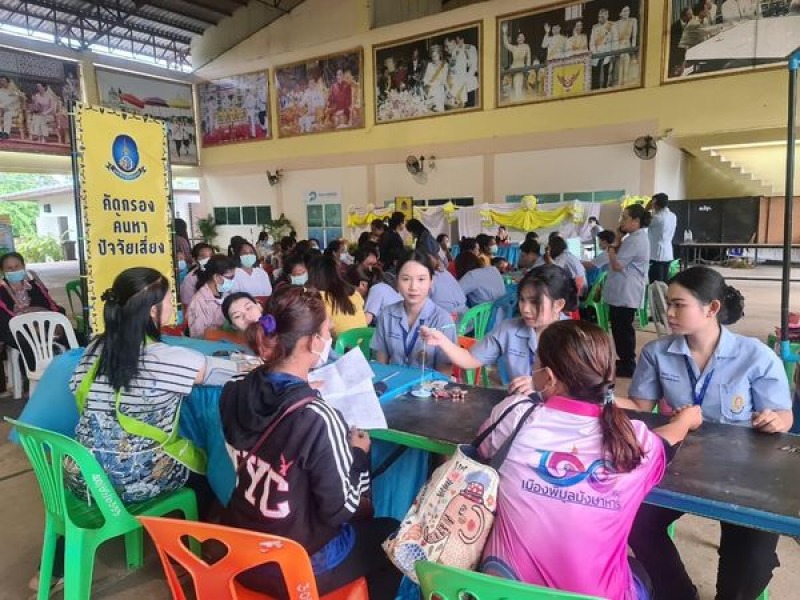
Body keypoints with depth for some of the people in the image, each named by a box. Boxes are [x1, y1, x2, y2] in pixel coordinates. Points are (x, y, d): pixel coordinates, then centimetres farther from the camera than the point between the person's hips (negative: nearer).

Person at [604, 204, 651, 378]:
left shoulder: (635, 240, -19)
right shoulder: (636, 237, 16)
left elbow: (617, 265, -21)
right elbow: (620, 259, 17)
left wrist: (612, 246, -8)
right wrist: (619, 242, 5)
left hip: (626, 294, -11)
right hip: (623, 292, 11)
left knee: (623, 328, -3)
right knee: (620, 327, 17)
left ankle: (628, 366, 5)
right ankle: (625, 361, 27)